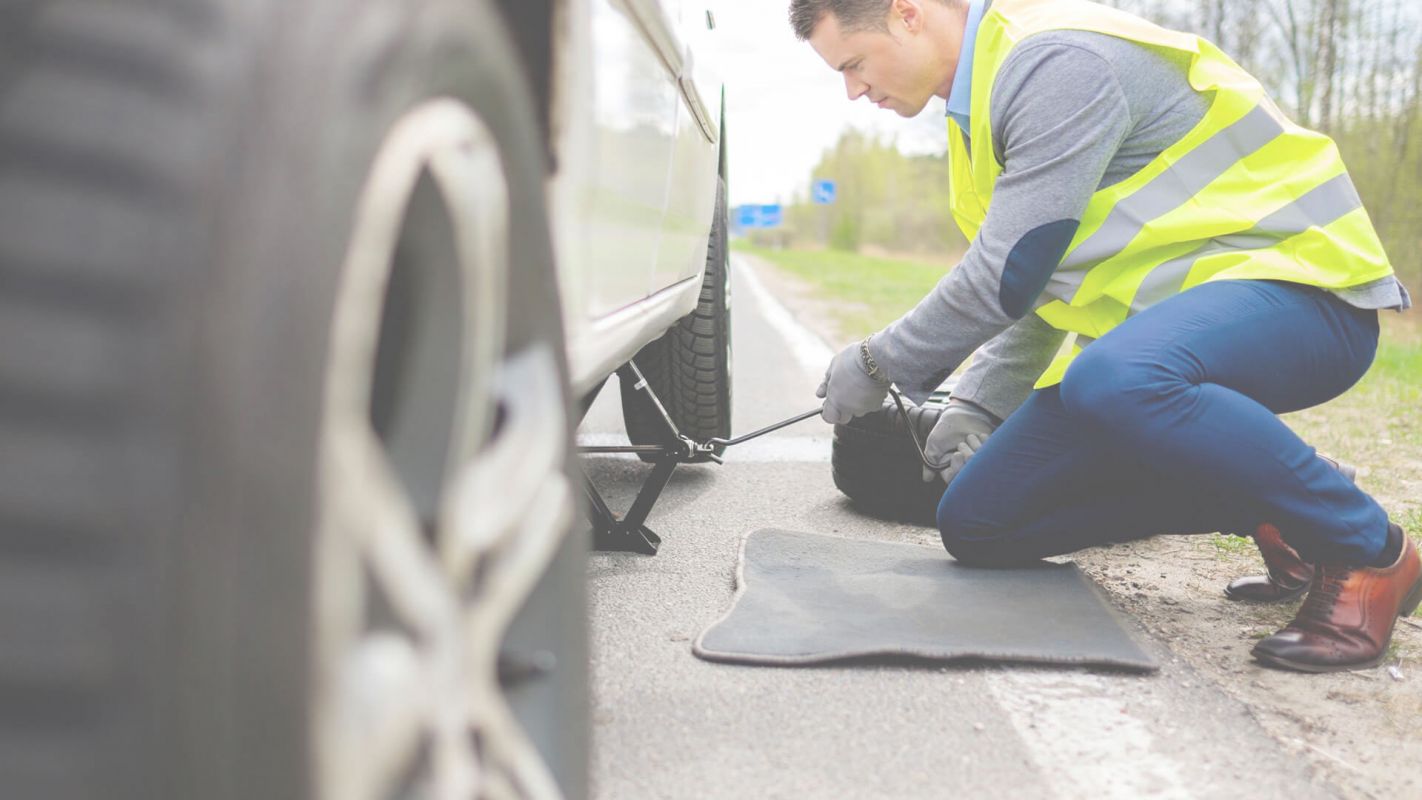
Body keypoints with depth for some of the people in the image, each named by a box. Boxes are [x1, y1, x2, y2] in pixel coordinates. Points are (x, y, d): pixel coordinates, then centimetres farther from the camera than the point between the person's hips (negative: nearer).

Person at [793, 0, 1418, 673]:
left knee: (1114, 381, -42)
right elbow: (1034, 285, 21)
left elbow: (1008, 276, -21)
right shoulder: (988, 94, 13)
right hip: (1154, 323, 9)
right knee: (976, 524, 2)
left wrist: (880, 363, -7)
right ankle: (1265, 511, 9)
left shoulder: (1057, 62, -19)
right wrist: (977, 402, 11)